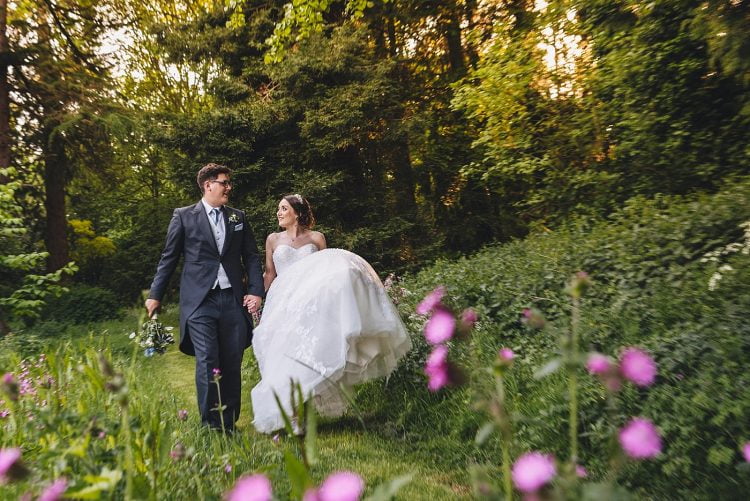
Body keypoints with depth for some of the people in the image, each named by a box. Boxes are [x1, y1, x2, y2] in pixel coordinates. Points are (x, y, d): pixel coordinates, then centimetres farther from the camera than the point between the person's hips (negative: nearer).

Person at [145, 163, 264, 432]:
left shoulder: (238, 217, 13)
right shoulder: (184, 216, 5)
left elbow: (251, 256, 11)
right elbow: (169, 258, 7)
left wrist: (256, 290, -1)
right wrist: (155, 294, 7)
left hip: (233, 299, 3)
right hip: (200, 301, -3)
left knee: (232, 364, 6)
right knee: (207, 362, -7)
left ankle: (229, 425, 18)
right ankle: (211, 425, 5)